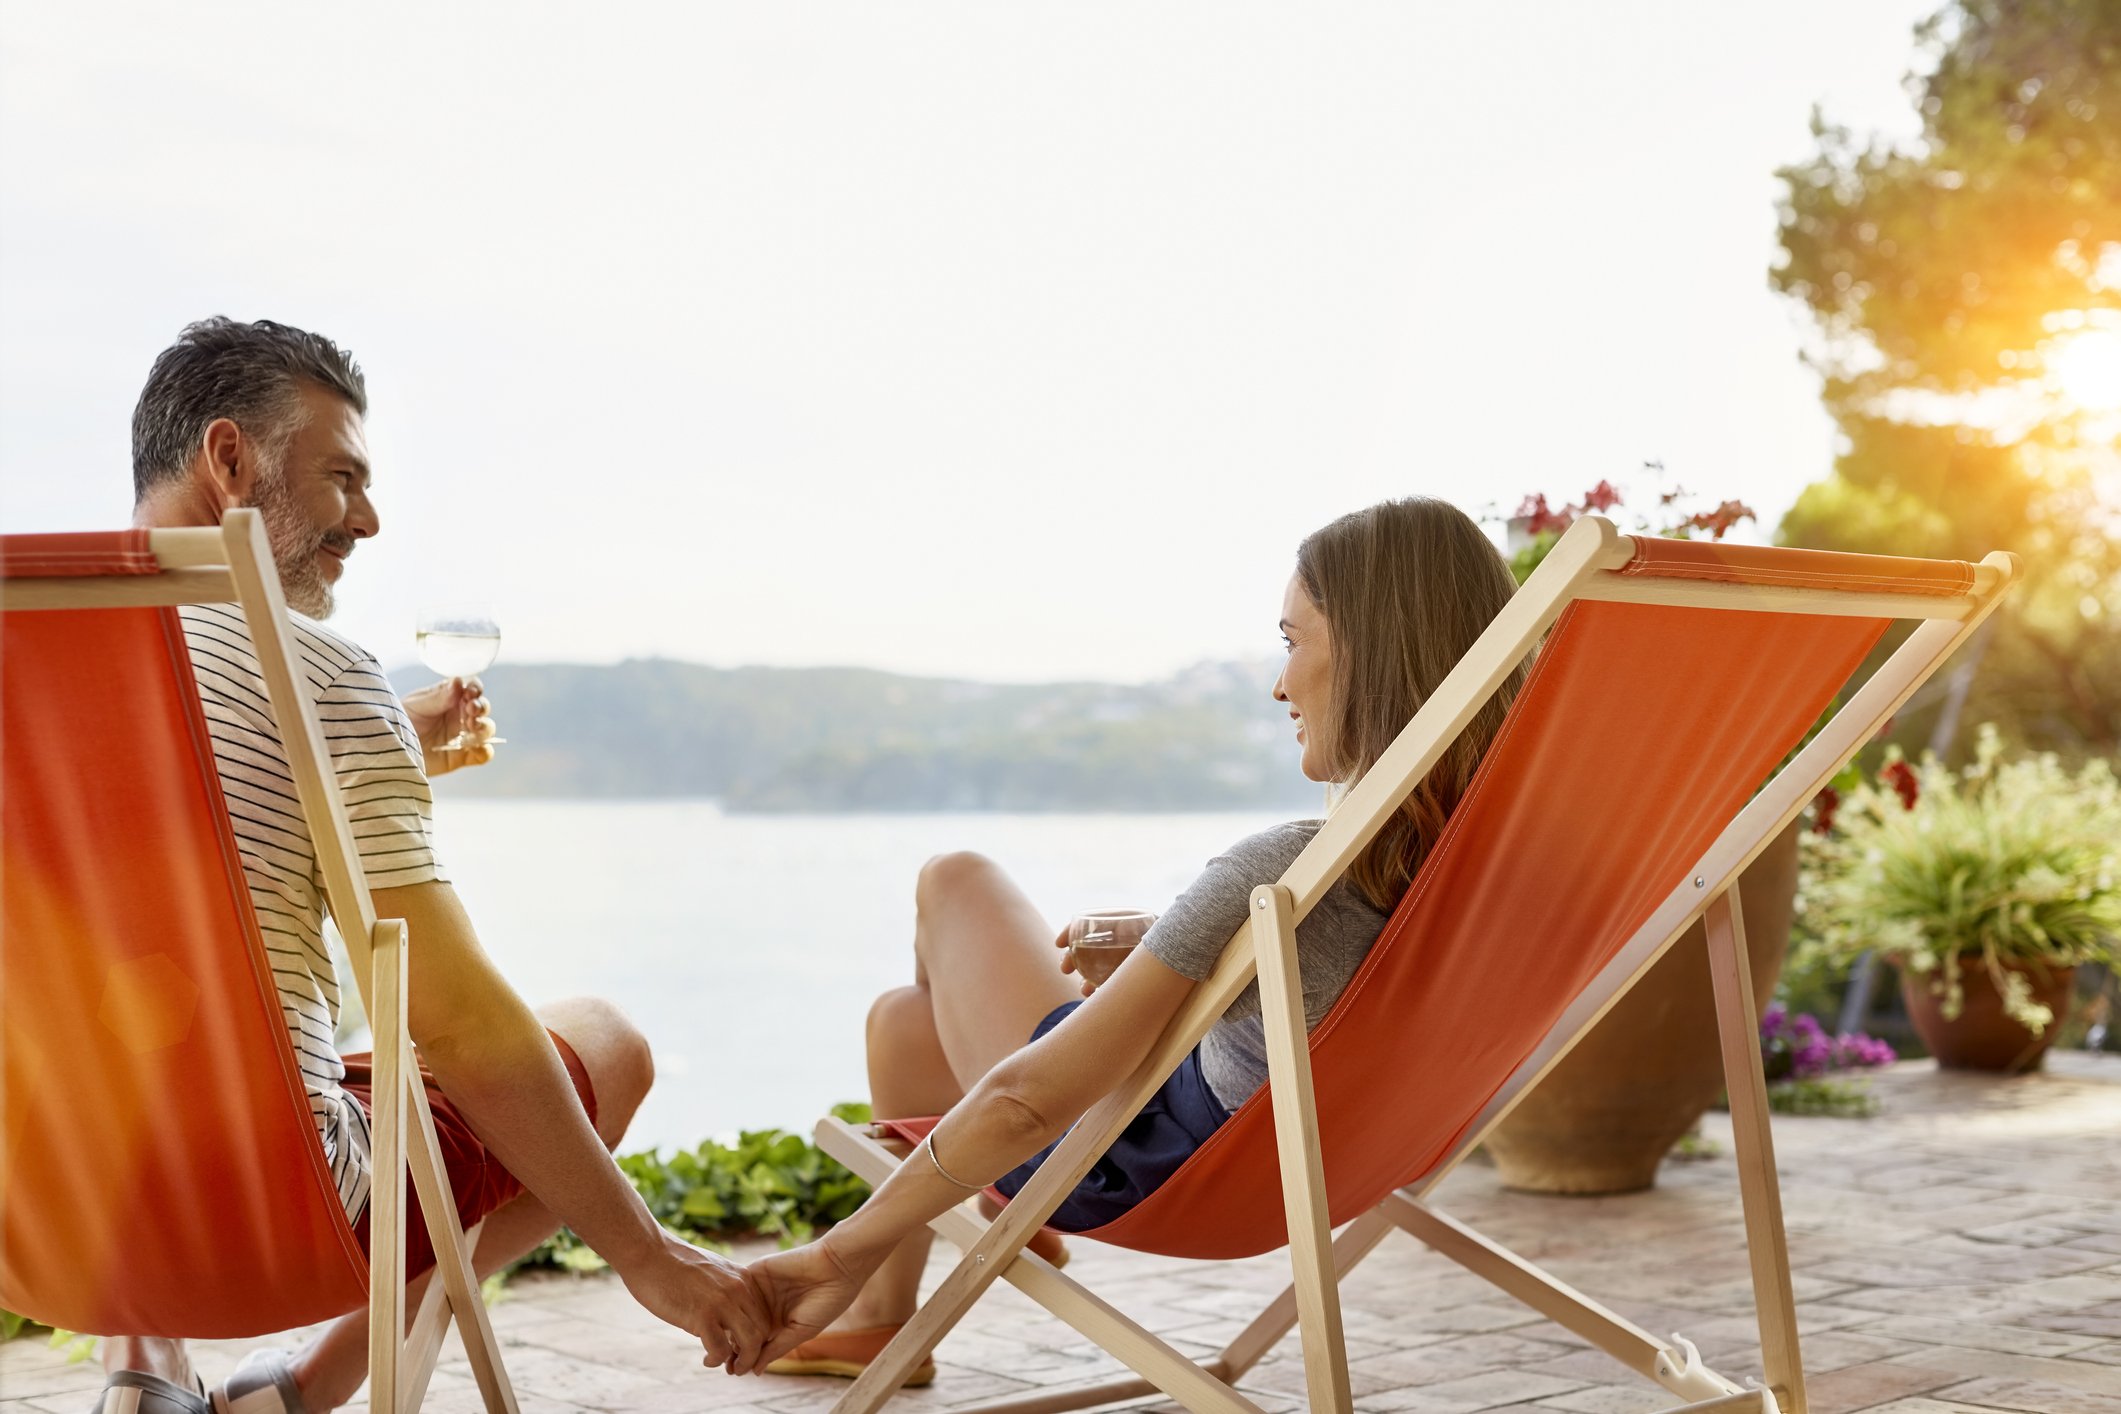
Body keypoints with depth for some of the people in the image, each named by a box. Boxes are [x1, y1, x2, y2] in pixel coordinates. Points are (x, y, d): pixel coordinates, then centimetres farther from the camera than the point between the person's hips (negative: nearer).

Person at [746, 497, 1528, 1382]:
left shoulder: (1277, 872, -38)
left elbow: (1030, 1099, -35)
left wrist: (843, 1249, -25)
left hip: (1133, 1174, -7)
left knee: (955, 881, 21)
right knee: (898, 1017, 27)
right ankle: (878, 1320, 45)